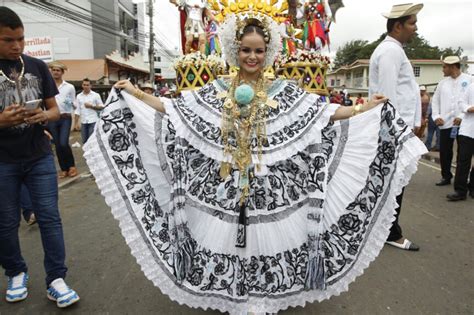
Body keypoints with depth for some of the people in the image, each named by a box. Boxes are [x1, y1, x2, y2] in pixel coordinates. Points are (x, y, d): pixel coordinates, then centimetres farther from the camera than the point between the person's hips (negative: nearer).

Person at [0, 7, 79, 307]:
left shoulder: (38, 67, 3)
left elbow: (55, 109, 7)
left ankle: (56, 280, 8)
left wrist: (44, 116, -15)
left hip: (40, 157, 1)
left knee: (50, 217, -1)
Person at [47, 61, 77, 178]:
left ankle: (72, 165, 8)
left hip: (65, 118, -2)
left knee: (64, 143, -14)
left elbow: (74, 104, 8)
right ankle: (64, 169, 18)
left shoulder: (70, 87, 4)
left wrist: (70, 103, -12)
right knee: (57, 145, 6)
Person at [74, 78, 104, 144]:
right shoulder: (79, 96, 9)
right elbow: (77, 110, 9)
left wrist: (91, 106, -12)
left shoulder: (96, 95, 0)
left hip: (93, 121, -4)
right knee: (85, 141, 9)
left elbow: (102, 107, 0)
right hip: (83, 122, 4)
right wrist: (76, 123, 4)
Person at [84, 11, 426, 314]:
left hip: (269, 189, 0)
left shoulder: (285, 91, 3)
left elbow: (324, 113, 1)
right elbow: (173, 110, 4)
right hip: (224, 190, 1)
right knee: (224, 245, 7)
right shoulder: (216, 91, 4)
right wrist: (136, 94, 1)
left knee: (267, 245, 6)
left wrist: (365, 109, -4)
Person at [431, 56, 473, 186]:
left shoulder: (469, 80, -1)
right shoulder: (443, 82, 11)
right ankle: (446, 176, 22)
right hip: (445, 123, 4)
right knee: (444, 151, 7)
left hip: (463, 122, -3)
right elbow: (435, 100, 13)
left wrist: (462, 117, -15)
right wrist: (436, 116, 1)